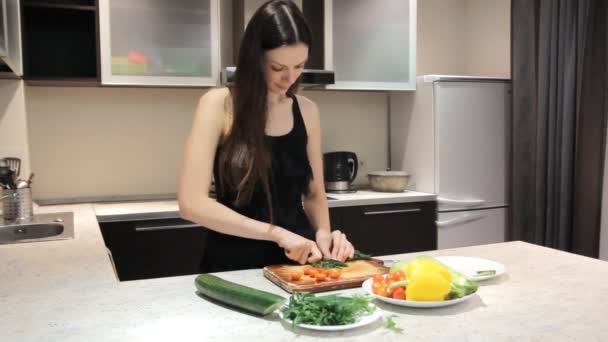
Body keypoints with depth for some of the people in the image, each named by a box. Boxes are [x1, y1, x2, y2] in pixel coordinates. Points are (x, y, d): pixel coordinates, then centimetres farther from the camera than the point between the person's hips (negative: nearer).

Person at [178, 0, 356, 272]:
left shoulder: (307, 111, 3)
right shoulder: (218, 105, -9)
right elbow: (191, 203, -16)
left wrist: (323, 233, -8)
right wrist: (276, 233, -21)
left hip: (298, 262, 4)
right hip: (234, 264, -3)